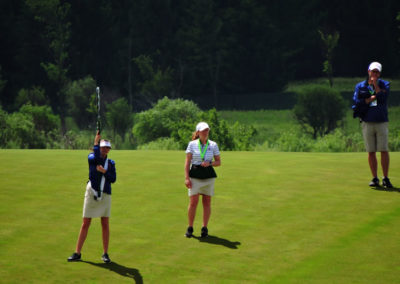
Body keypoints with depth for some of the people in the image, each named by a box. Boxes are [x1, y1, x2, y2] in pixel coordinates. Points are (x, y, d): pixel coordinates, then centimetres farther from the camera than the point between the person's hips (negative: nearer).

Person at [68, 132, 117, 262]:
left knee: (105, 224, 2)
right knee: (85, 224, 1)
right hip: (91, 193, -2)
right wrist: (96, 143, -21)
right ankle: (77, 253, 7)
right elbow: (97, 158, -23)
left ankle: (105, 253, 11)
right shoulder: (91, 157, 0)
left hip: (105, 195, 2)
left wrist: (104, 171, -15)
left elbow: (113, 179, -1)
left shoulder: (111, 163, 9)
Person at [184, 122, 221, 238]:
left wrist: (210, 163, -12)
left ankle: (204, 228, 13)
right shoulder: (192, 144, 2)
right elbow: (187, 162, 1)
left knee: (207, 202, 4)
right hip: (195, 175, -2)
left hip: (209, 176, 2)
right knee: (193, 202, -7)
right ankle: (190, 228, 6)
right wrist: (186, 177, -7)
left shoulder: (213, 145, 6)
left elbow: (218, 162, 9)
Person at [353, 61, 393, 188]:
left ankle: (386, 178, 0)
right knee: (371, 152, 2)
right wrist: (372, 98, -8)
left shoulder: (384, 84, 8)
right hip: (367, 123, 1)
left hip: (382, 122, -1)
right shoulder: (360, 86, 9)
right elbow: (357, 102, -4)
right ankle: (375, 178, 10)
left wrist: (375, 84, -6)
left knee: (384, 151, -6)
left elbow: (383, 98, -10)